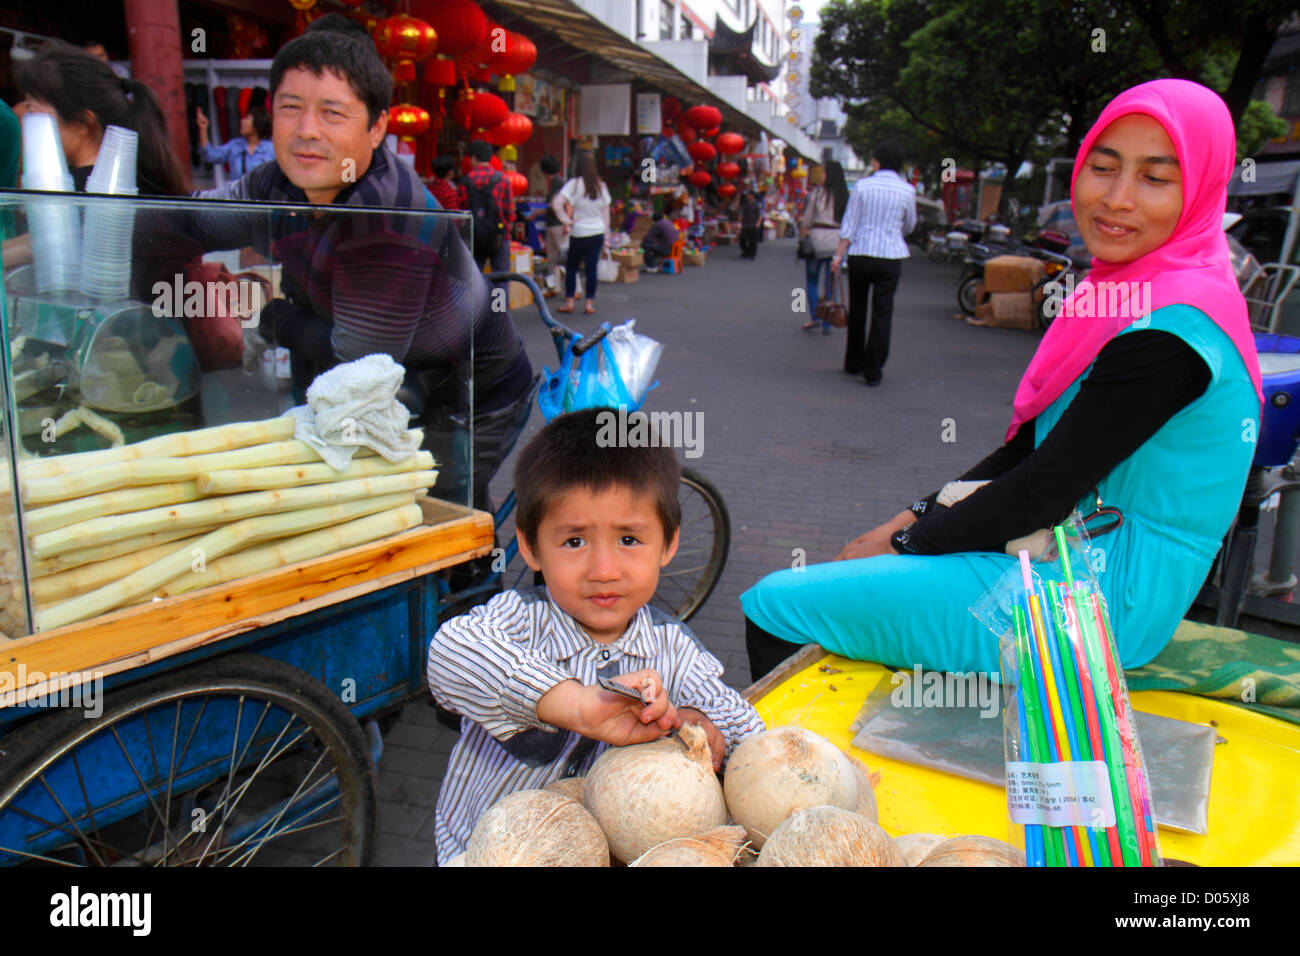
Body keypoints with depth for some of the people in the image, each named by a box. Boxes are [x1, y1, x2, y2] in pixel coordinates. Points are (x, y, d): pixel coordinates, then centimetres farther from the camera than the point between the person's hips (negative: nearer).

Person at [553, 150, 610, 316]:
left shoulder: (575, 184, -9)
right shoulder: (601, 185, 5)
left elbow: (557, 203, -20)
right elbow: (606, 212, 10)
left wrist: (566, 221, -10)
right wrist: (606, 235, 16)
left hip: (579, 234, -3)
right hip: (598, 232, 3)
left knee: (571, 267, 10)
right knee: (592, 268, 6)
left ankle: (569, 302, 11)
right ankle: (590, 303, 7)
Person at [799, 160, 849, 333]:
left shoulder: (818, 192, -5)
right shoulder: (846, 196, 3)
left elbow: (807, 218, -3)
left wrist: (802, 238, 7)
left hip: (817, 237, -3)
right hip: (837, 240, 3)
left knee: (812, 281, 9)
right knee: (830, 283, 8)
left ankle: (815, 317, -6)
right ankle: (827, 324, 8)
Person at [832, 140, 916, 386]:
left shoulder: (862, 186, -3)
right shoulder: (907, 190, -1)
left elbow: (849, 224, -5)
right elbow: (909, 225, 12)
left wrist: (839, 255, -1)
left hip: (860, 254, 1)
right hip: (890, 256, -1)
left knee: (857, 310, 15)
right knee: (882, 313, 2)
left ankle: (854, 363, 24)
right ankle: (873, 371, -1)